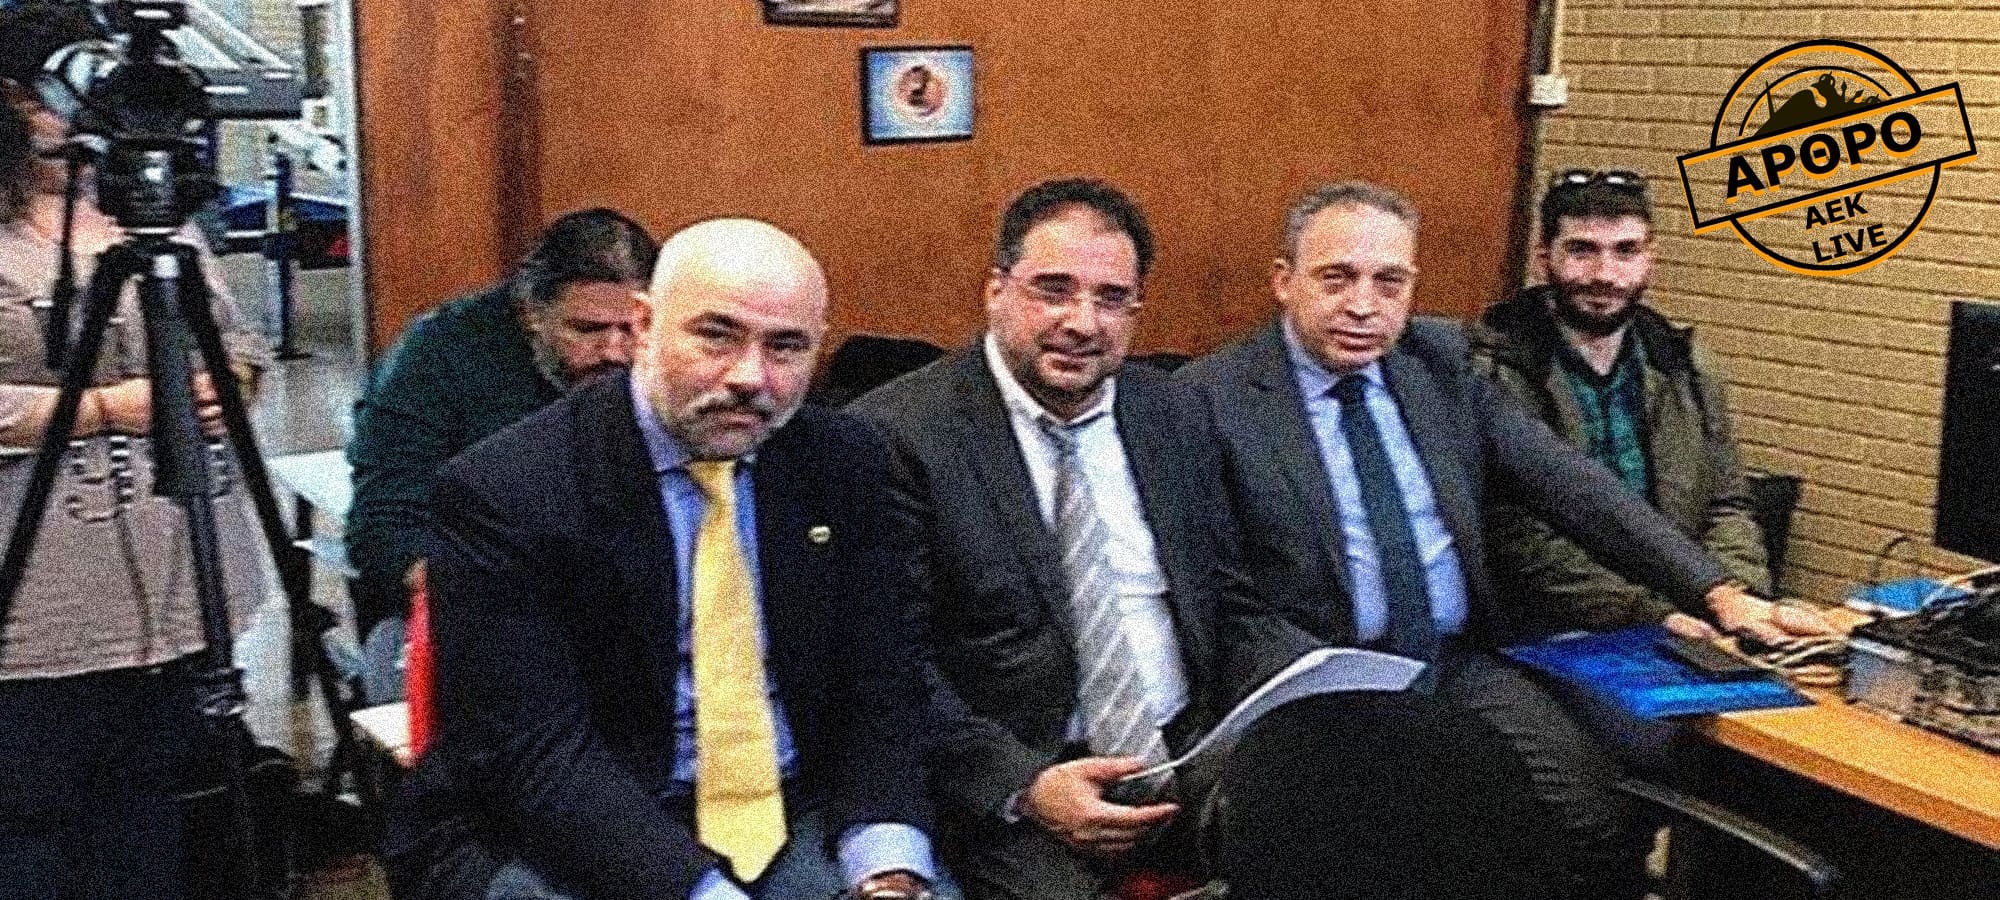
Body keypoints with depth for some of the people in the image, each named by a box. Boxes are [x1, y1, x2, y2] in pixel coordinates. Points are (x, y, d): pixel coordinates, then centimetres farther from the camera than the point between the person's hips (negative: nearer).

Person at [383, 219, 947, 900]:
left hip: (795, 824, 4)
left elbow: (879, 692, 2)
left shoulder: (846, 465, 0)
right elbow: (537, 757, -18)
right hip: (558, 843, -3)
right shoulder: (504, 491, -14)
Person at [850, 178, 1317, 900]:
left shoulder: (1175, 414, 12)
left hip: (1194, 753, 5)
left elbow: (1228, 606, 16)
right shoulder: (898, 433, -6)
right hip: (1012, 787, -5)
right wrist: (1020, 786, -20)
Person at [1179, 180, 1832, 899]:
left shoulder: (1442, 359, 9)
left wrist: (1718, 593, -5)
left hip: (1466, 670, 5)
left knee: (1603, 826, -14)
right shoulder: (1213, 398, -6)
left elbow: (1564, 482, 5)